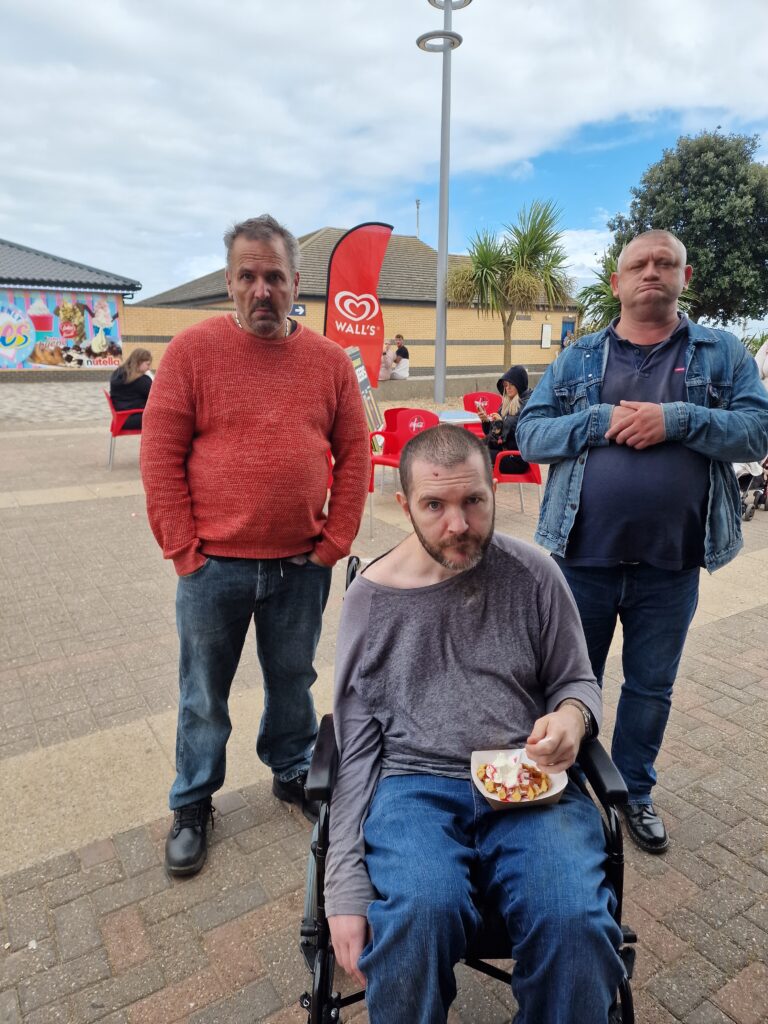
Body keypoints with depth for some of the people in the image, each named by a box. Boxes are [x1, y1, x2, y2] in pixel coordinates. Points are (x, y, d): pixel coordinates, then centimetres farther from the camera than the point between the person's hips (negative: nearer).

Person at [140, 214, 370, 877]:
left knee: (293, 681, 19)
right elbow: (160, 455, -7)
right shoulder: (194, 348, -5)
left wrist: (335, 541, -2)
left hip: (301, 567, 2)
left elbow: (354, 455, 3)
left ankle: (293, 773, 43)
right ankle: (192, 805, 35)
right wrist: (183, 548, -9)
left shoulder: (329, 359, 3)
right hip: (213, 567, -1)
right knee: (204, 695, 14)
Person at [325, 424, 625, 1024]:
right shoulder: (370, 598, 0)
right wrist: (347, 889, -5)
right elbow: (356, 750, 2)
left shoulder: (533, 575, 2)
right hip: (413, 783, 0)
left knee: (575, 921, -27)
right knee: (418, 914, -31)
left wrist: (571, 716, -12)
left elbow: (579, 683, 14)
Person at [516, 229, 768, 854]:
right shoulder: (578, 359, 4)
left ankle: (635, 793, 42)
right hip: (583, 557, 0)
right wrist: (600, 420, -18)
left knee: (651, 689, 18)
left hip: (670, 565, 1)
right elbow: (530, 434, -2)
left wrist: (676, 419, -19)